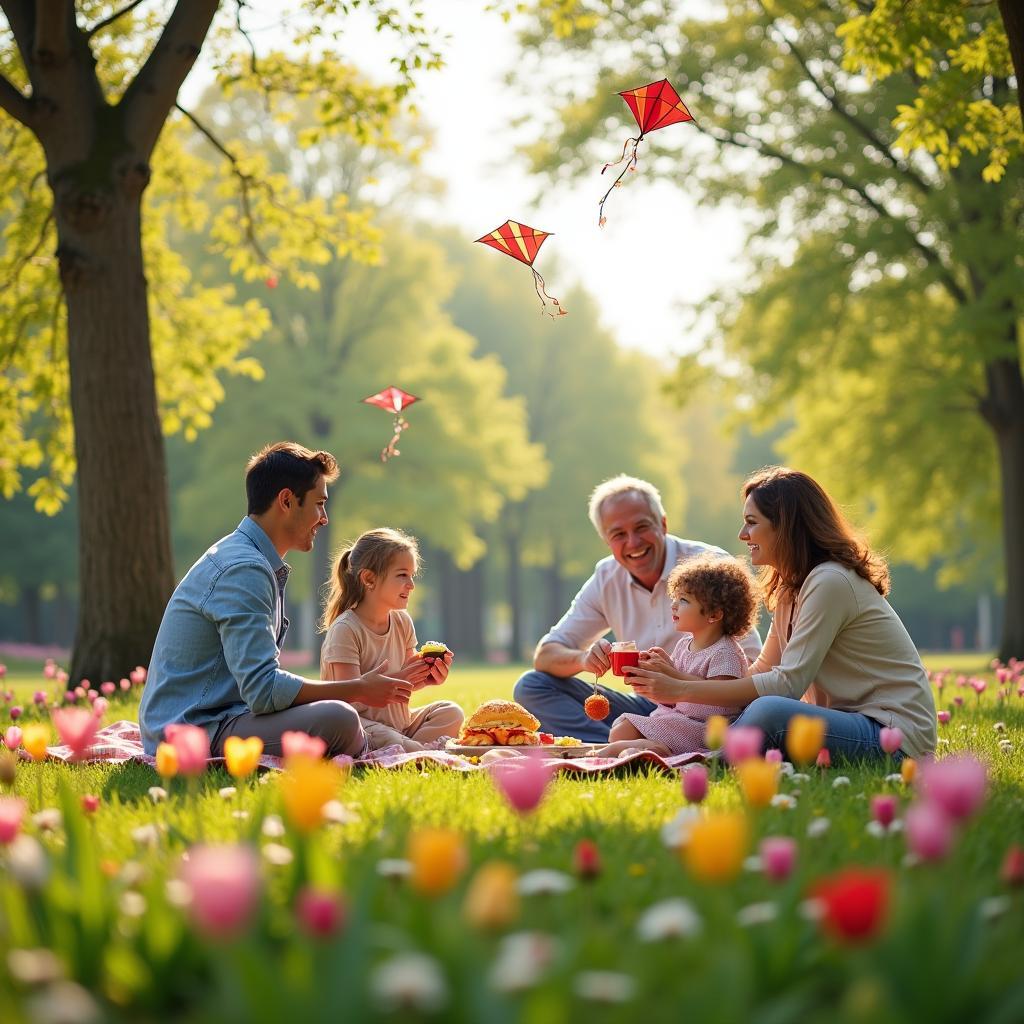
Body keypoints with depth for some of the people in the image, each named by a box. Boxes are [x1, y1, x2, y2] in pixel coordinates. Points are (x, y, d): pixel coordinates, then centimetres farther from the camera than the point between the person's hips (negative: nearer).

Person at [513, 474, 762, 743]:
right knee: (531, 686, -9)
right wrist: (584, 659, -22)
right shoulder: (606, 580, 3)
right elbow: (545, 656, 2)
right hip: (648, 706, 7)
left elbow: (751, 661, -15)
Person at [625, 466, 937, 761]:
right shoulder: (791, 586, 14)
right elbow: (762, 671, 13)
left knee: (768, 711, -29)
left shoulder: (830, 583, -17)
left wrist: (683, 691, -18)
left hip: (896, 732, -10)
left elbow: (788, 683, -21)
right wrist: (677, 678, 0)